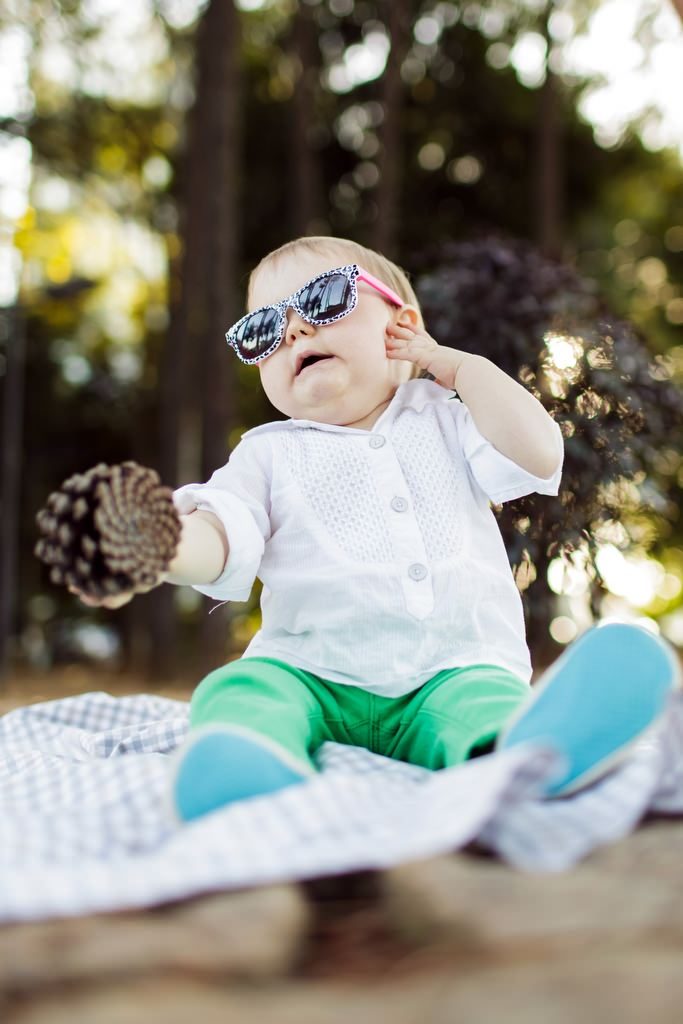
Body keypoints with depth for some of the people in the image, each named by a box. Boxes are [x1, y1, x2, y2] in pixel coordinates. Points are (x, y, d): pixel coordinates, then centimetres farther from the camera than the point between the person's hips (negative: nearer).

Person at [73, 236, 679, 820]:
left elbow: (537, 454, 2)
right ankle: (252, 765, -57)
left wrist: (457, 365, 12)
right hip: (309, 673, 1)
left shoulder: (443, 421, 21)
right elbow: (221, 536, -1)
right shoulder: (269, 451, 18)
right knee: (239, 691, -30)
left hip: (450, 670, 0)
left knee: (484, 701, -33)